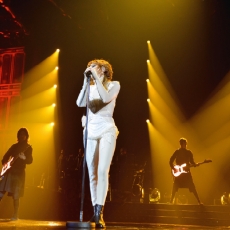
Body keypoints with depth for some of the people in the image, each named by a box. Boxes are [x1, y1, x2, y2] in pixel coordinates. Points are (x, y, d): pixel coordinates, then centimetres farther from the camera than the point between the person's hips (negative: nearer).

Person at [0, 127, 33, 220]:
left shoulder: (28, 148, 6)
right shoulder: (14, 146, 17)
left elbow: (30, 160, -3)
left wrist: (24, 158, -23)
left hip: (19, 173, -3)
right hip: (8, 171, 3)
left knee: (15, 196, -5)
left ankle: (15, 215, 5)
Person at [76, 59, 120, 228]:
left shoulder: (114, 84, 6)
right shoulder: (90, 87, 17)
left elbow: (106, 98, -15)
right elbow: (80, 103, -1)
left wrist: (97, 78, -9)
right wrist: (86, 81, -2)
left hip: (106, 130, -4)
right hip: (91, 131, 4)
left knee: (102, 171, -17)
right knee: (92, 173, 1)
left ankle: (99, 213, -18)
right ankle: (95, 213, 8)